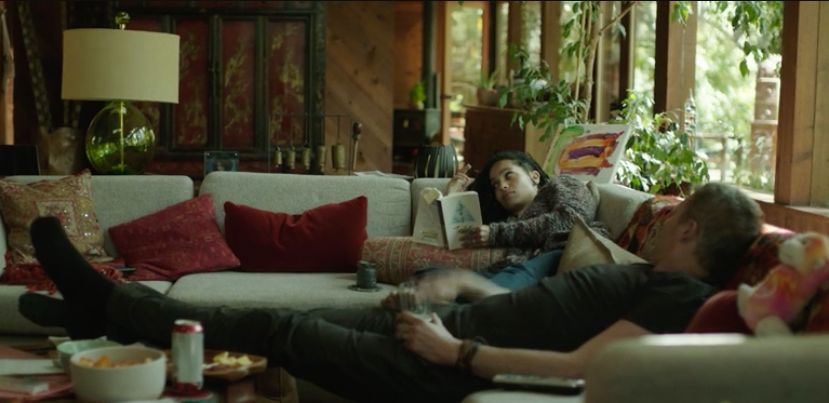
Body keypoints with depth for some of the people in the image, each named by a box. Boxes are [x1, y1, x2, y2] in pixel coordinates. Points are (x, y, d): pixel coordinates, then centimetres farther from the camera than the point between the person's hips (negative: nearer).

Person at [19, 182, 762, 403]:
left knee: (274, 330, -4)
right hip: (447, 329, 9)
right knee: (284, 316, 8)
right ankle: (109, 306, 19)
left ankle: (107, 303, 11)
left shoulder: (679, 299, -16)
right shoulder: (652, 277, 14)